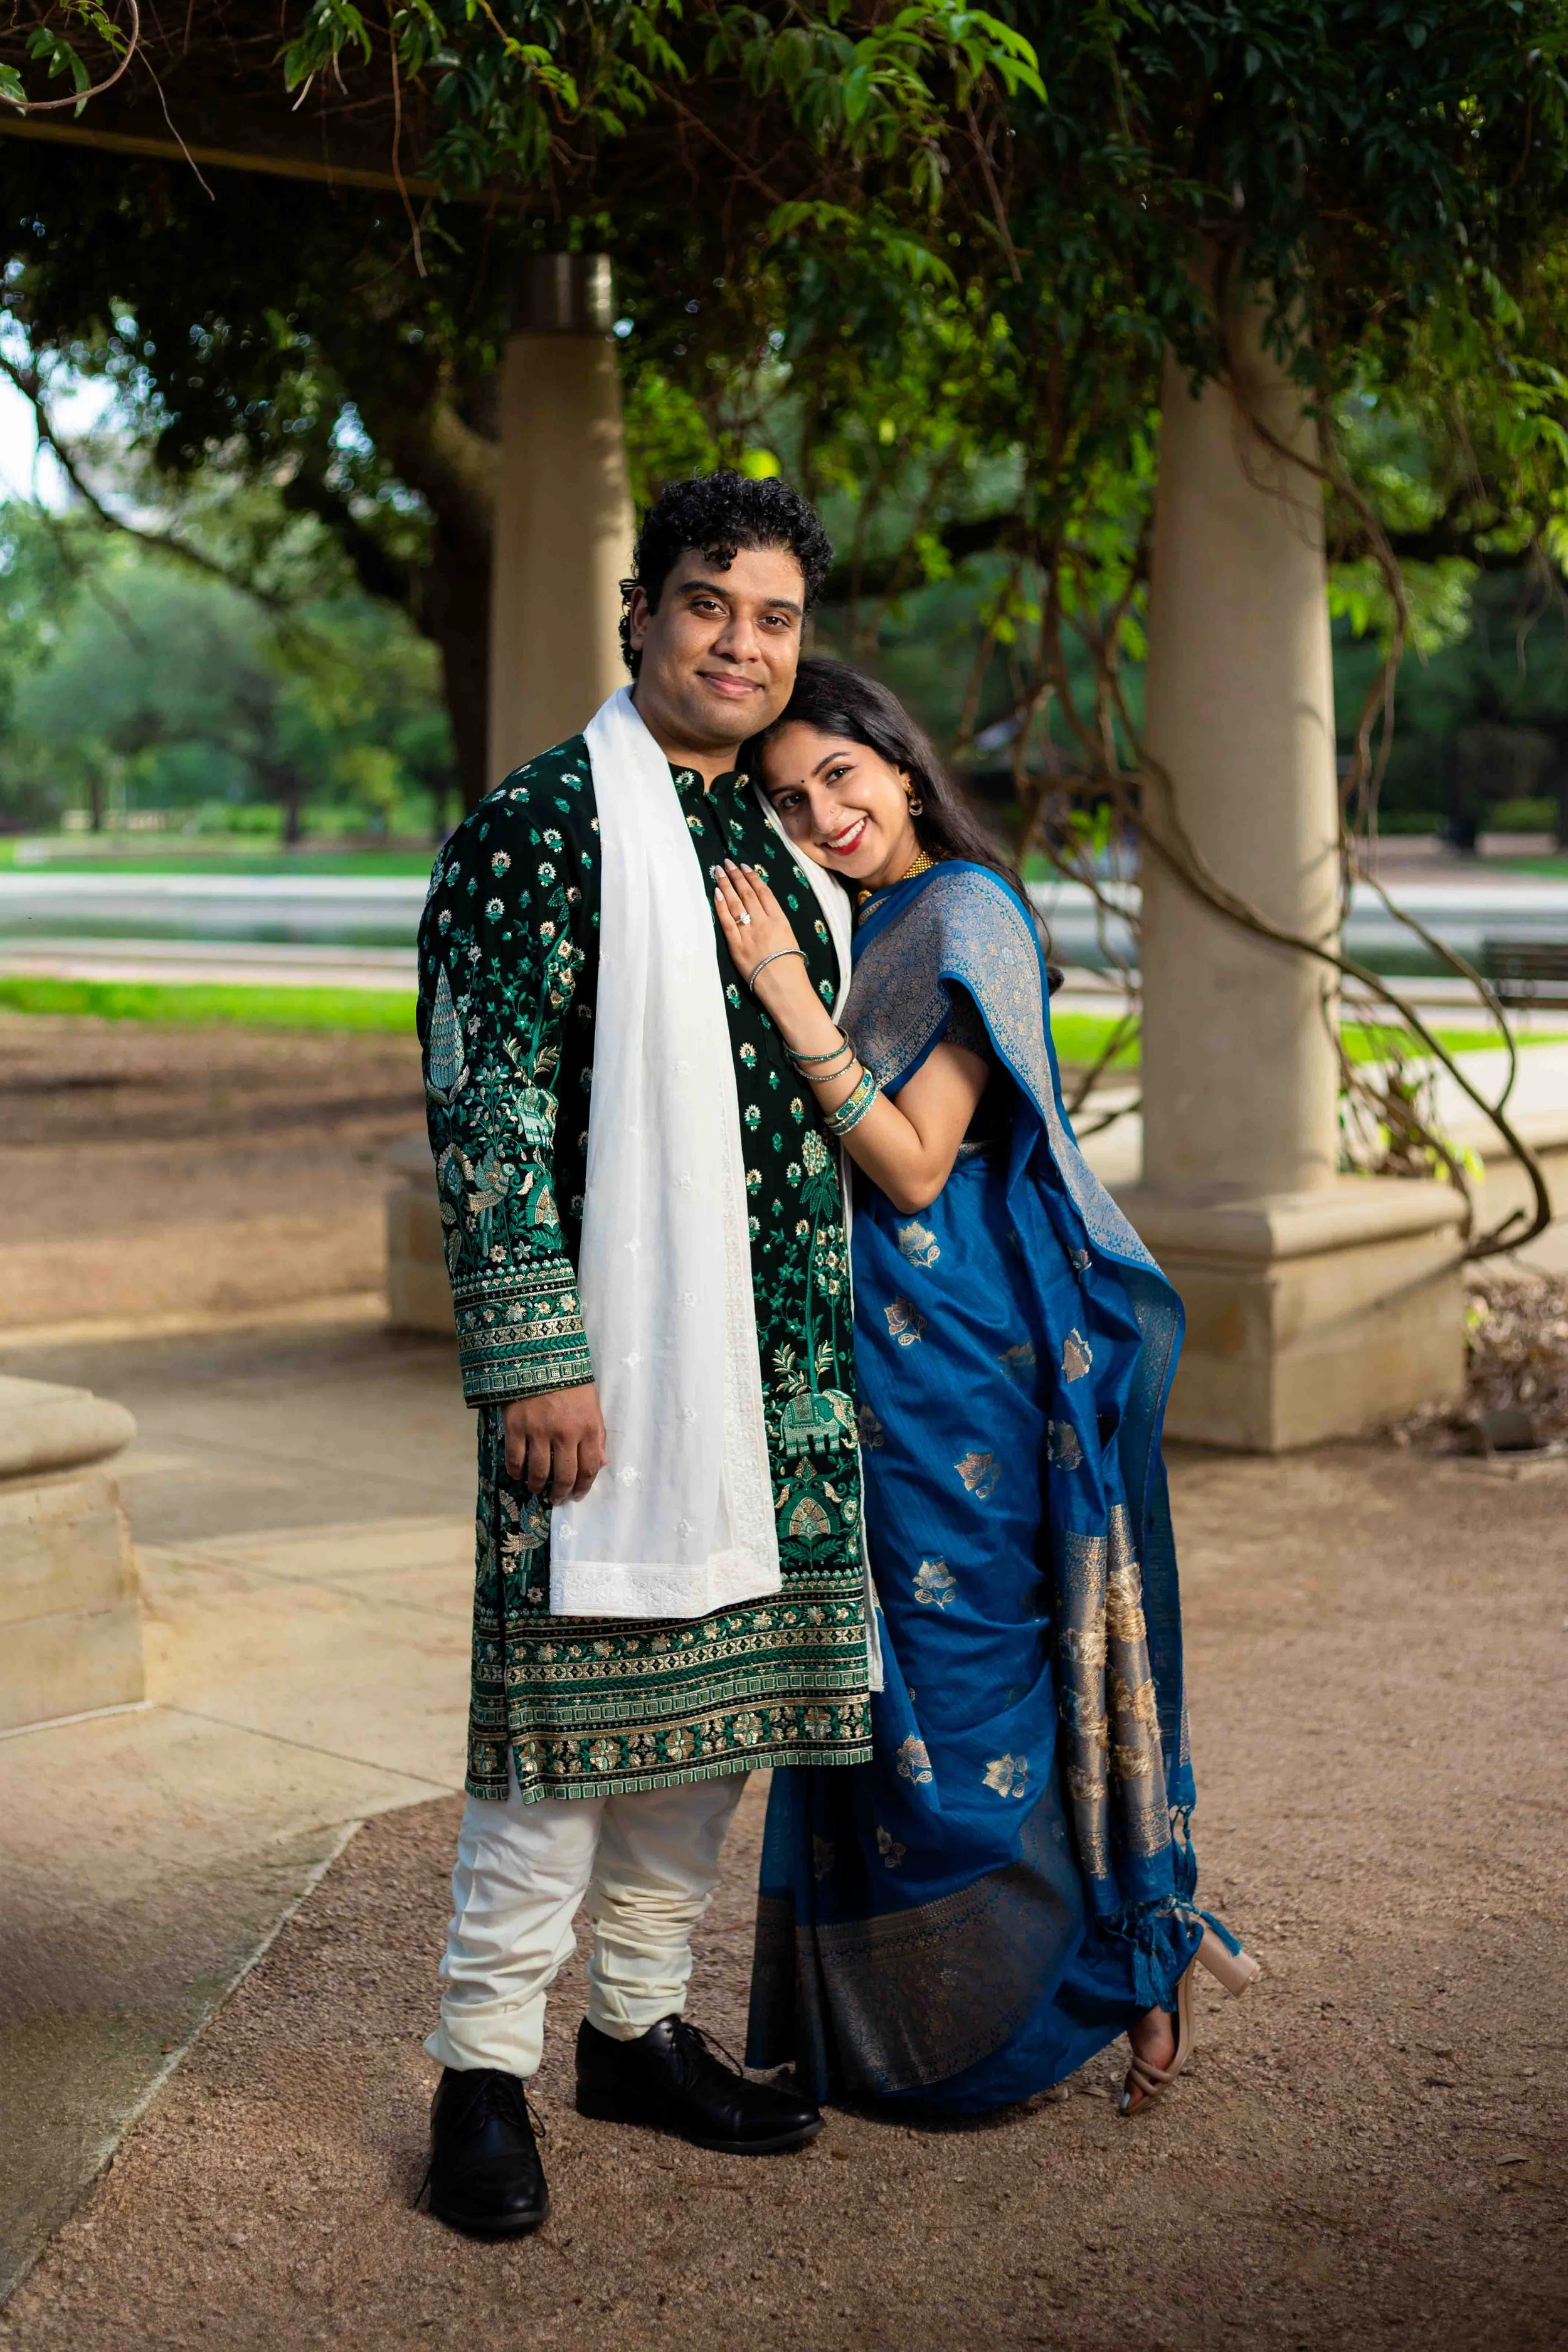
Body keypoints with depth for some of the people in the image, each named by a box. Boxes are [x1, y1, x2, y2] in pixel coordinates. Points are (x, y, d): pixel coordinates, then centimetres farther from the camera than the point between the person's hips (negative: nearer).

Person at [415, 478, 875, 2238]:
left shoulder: (783, 838, 14)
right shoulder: (541, 827, -9)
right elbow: (485, 1109, -14)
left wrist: (829, 1335, 20)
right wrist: (535, 1356, -18)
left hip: (774, 1348, 7)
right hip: (607, 1339, -7)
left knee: (712, 1696, 13)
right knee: (567, 1693, -2)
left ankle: (638, 2025, 28)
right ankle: (484, 2068, 13)